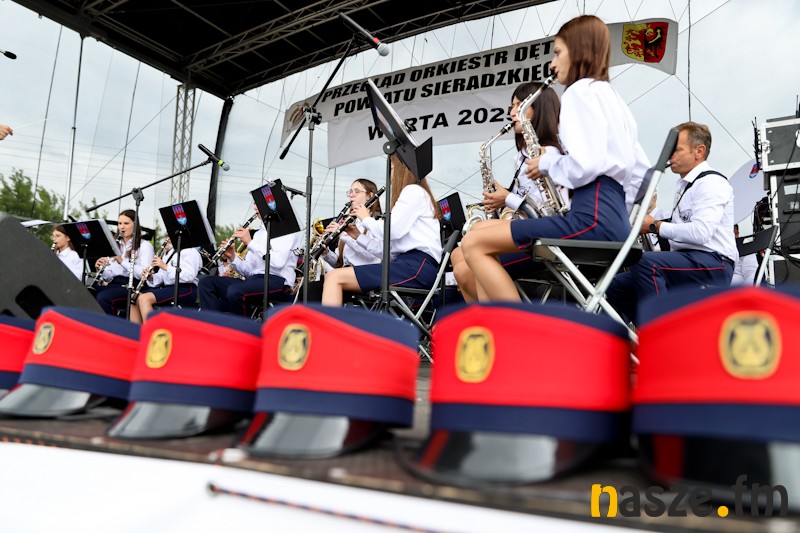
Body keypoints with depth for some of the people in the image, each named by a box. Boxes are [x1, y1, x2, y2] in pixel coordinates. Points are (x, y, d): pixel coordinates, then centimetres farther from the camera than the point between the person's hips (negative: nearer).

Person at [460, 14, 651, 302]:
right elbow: (642, 173, 23)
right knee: (481, 230, 11)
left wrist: (548, 162, 0)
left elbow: (586, 165, -17)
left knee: (474, 244, -12)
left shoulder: (582, 91, -2)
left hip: (593, 219, -10)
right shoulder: (611, 97, 26)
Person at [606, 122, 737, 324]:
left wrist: (655, 226, -14)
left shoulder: (711, 182, -7)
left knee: (644, 261, -33)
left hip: (713, 264, -9)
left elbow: (700, 232, -22)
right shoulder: (686, 185, 23)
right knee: (616, 287, 1)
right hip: (686, 262, 9)